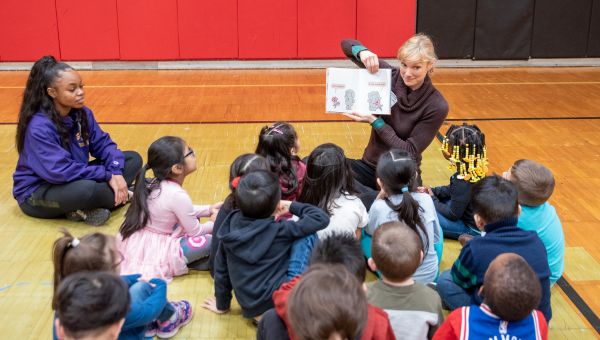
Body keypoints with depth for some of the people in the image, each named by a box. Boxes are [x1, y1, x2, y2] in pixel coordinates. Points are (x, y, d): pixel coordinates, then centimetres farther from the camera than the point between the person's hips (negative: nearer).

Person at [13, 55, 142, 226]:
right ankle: (122, 195, -8)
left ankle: (85, 209, -15)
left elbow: (103, 144, -1)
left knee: (133, 159, -3)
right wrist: (107, 175, -26)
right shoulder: (39, 127, -26)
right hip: (37, 194, -8)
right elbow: (60, 171, -31)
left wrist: (116, 172, -22)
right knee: (86, 189, -41)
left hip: (76, 179, 8)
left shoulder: (82, 113, -4)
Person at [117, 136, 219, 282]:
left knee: (191, 217, 22)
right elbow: (195, 231, -10)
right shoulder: (177, 195, -23)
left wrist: (209, 209, 16)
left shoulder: (156, 184, 2)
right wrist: (214, 223, 9)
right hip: (153, 253, -9)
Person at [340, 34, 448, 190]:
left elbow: (410, 152, -15)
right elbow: (347, 44, 2)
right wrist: (363, 52, -22)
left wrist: (374, 121, -21)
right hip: (368, 166, 3)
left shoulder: (437, 106, -14)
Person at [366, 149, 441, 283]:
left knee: (364, 235, 19)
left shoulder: (379, 207, -22)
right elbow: (436, 237, 5)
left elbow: (369, 231, 3)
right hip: (430, 275, 3)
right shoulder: (426, 199, -12)